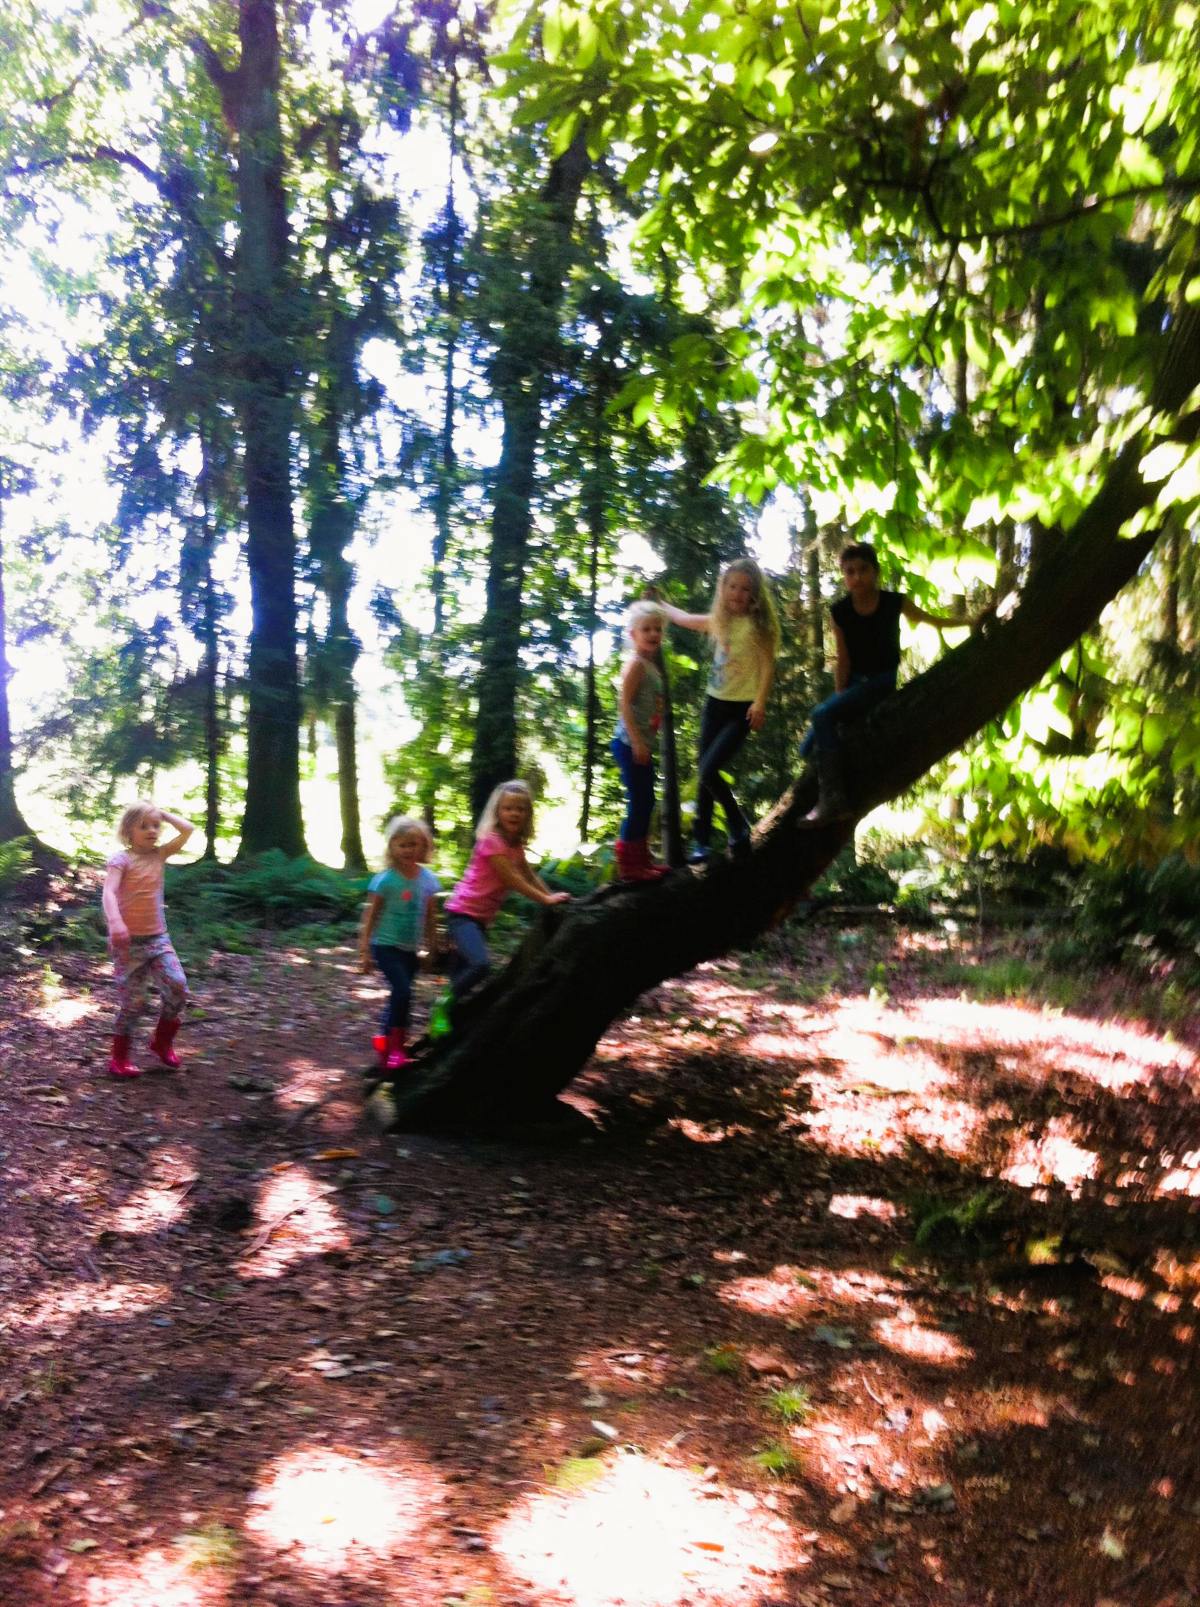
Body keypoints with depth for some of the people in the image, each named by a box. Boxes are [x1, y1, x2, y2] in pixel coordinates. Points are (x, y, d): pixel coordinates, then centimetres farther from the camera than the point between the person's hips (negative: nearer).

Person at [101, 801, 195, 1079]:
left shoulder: (159, 854, 7)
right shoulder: (121, 860, -10)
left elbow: (188, 829, 3)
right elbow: (108, 892, -25)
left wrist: (162, 813, 5)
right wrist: (115, 922, -40)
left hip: (158, 938, 5)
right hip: (129, 941, -5)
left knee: (178, 987, -9)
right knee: (132, 1001, -2)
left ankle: (161, 1041, 13)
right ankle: (119, 1057, 13)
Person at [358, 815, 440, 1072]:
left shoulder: (427, 878, -1)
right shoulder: (385, 879, -15)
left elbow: (430, 917, 10)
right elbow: (370, 916, -11)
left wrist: (432, 949, 15)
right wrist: (364, 951, -13)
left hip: (410, 949, 6)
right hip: (386, 945, -6)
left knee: (399, 995, 13)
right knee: (403, 991, -17)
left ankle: (385, 1040, 30)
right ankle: (395, 1046, -4)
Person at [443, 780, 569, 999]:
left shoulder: (516, 845, 9)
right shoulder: (491, 840, -18)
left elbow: (530, 876, 14)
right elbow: (513, 880, -20)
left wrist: (554, 898, 2)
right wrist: (546, 899, -16)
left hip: (482, 917, 9)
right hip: (463, 913, -9)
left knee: (465, 970, 14)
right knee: (481, 964, -28)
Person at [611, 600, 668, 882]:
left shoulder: (651, 665, 15)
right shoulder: (636, 664, -13)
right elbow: (625, 704, -19)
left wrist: (646, 742, 18)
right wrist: (637, 742, -24)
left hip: (643, 745, 10)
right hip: (631, 744, -10)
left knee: (646, 803, 16)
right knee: (638, 803, -6)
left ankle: (641, 859, 26)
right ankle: (628, 866, 0)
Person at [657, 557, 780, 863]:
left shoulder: (759, 624, -10)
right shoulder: (718, 621, 7)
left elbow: (768, 665, -13)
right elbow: (684, 618, 25)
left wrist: (760, 703, -22)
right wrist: (658, 604, 35)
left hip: (742, 708, -6)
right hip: (715, 703, 6)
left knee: (708, 770, -16)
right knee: (704, 772, 7)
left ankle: (738, 827, 3)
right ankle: (701, 840, 16)